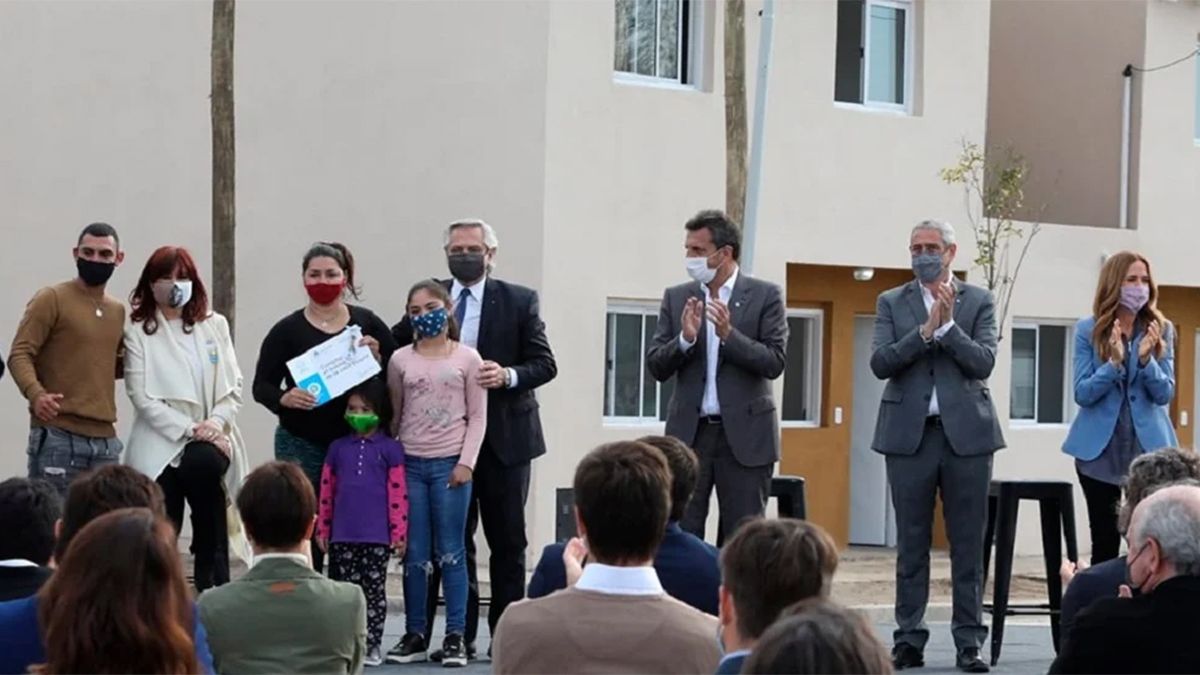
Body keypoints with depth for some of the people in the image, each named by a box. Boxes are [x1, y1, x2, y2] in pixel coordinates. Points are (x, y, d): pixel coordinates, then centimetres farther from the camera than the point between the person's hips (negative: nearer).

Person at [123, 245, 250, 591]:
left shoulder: (214, 325, 12)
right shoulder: (138, 332, 4)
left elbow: (233, 388, 8)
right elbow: (142, 397, -5)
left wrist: (215, 423, -12)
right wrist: (190, 429, -14)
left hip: (211, 438, 1)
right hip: (160, 443, -1)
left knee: (203, 464, -32)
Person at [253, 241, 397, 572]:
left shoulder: (368, 324, 5)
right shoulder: (287, 330, 1)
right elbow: (261, 385, 0)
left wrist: (377, 358, -14)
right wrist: (285, 398, -21)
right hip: (302, 446, -1)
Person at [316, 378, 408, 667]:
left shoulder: (390, 449, -1)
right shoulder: (338, 448, 8)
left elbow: (398, 494, -2)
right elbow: (326, 491, 12)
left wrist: (399, 533, -5)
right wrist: (322, 529, 9)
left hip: (377, 536, -3)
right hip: (343, 535, 3)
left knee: (374, 590, 4)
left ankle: (371, 645, 9)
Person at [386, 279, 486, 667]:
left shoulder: (468, 358, 1)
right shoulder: (400, 360, 7)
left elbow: (477, 417, 1)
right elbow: (393, 415, 12)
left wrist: (466, 462, -8)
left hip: (451, 464, -2)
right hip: (411, 464, 2)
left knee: (451, 554, -1)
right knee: (415, 555, 4)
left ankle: (455, 637, 2)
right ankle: (415, 635, 10)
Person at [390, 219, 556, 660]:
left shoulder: (519, 301, -2)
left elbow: (544, 363, -4)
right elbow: (397, 347, 9)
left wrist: (508, 375, -22)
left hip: (503, 436, -2)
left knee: (507, 541, 4)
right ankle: (462, 636, 12)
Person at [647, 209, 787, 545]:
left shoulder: (765, 295, 0)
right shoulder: (677, 298, 8)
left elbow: (774, 363, -7)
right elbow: (656, 366, 4)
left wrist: (729, 334, -20)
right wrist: (685, 338, -14)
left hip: (744, 435, -2)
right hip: (689, 433, 2)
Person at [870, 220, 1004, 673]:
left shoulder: (978, 302, 7)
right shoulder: (892, 303, 9)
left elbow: (983, 363, -5)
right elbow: (880, 363, -4)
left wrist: (947, 324, -14)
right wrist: (926, 329, -14)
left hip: (967, 432, -1)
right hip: (909, 433, 1)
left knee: (968, 543, 1)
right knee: (911, 543, 5)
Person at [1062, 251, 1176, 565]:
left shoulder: (1162, 330, 2)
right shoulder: (1088, 331, -1)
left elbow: (1165, 394, -3)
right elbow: (1082, 394, -6)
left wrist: (1146, 360, -20)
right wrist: (1114, 364, -21)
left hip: (1149, 446, 0)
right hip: (1100, 448, 0)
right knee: (1104, 540, 6)